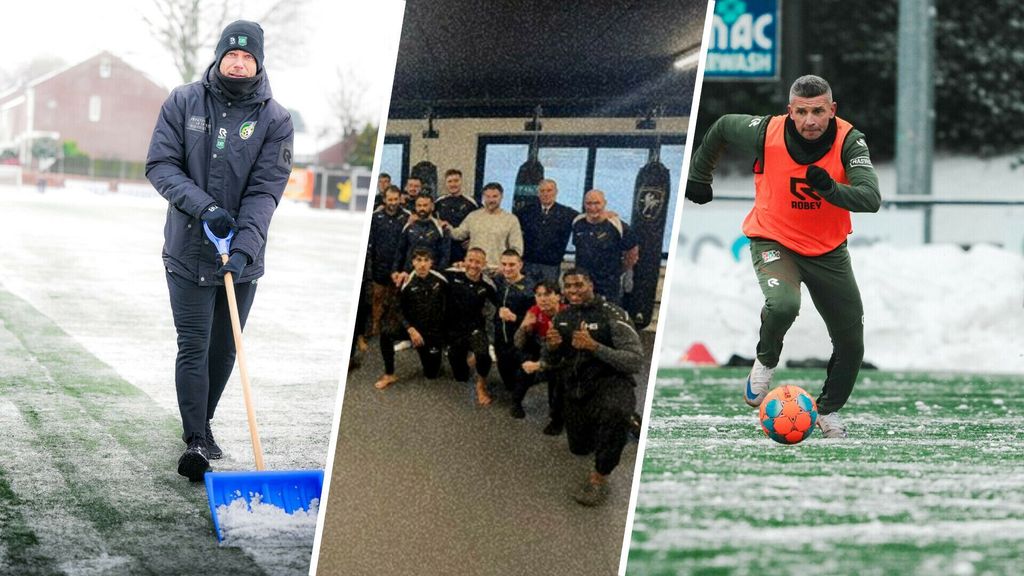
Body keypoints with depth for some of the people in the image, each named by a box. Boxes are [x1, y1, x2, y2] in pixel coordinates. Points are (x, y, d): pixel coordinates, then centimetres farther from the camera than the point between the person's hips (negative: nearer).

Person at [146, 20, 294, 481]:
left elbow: (265, 190, -9)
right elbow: (160, 164, -6)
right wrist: (203, 206, -21)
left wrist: (244, 247, -21)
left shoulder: (274, 119, -4)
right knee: (193, 347, -7)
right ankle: (195, 440, -5)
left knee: (224, 349, 13)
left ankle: (202, 423, 31)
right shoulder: (183, 102, -2)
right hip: (187, 251, -2)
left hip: (242, 256, 2)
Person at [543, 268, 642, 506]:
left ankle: (600, 476, -21)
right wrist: (551, 347, -15)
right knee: (580, 448, 21)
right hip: (575, 389, 7)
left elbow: (636, 362, -24)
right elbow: (548, 364, 10)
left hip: (610, 382, -7)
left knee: (614, 412, -41)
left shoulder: (612, 315, -16)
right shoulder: (562, 318, 4)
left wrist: (594, 346, -34)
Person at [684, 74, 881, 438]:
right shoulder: (765, 133, -18)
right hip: (774, 242, -2)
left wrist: (831, 189, -47)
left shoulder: (849, 141, -19)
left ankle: (829, 411, 34)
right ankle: (766, 361, 1)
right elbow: (722, 127, 3)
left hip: (828, 251, 2)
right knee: (783, 305, -33)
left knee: (851, 344, 7)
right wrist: (699, 176, 13)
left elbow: (871, 199, -30)